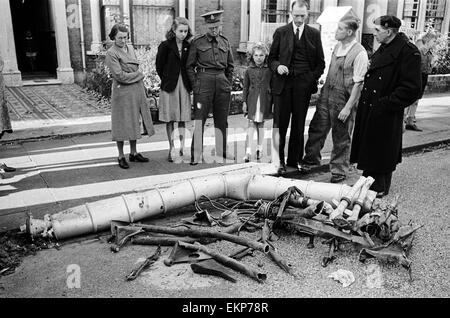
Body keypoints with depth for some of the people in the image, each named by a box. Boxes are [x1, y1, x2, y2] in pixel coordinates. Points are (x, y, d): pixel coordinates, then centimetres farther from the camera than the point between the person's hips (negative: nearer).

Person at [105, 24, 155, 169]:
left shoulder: (130, 48, 13)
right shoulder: (111, 53, -10)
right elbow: (119, 76, -16)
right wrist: (139, 74, -8)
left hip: (137, 90, 7)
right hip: (122, 92, -7)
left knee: (134, 122, 12)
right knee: (123, 124, 0)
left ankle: (133, 153, 23)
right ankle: (121, 156, 11)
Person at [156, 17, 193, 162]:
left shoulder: (188, 47, 5)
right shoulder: (165, 46, -6)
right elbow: (159, 66, 0)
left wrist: (189, 82, 4)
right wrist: (166, 80, 3)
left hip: (184, 85, 3)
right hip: (169, 86, -3)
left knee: (183, 118, 6)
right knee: (170, 119, 3)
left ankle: (182, 147, 13)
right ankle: (171, 149, 11)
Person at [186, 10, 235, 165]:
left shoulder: (225, 42, 12)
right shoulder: (197, 42, 1)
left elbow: (230, 66, 19)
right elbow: (189, 66, 3)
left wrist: (228, 83, 10)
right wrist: (195, 85, -5)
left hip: (222, 81, 4)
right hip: (204, 81, -4)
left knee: (222, 119, 10)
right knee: (199, 118, -6)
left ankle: (222, 151, 22)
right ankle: (196, 155, 0)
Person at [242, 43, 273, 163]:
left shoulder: (269, 70, 3)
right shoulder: (249, 70, 5)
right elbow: (245, 87, 7)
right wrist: (244, 101, 2)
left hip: (265, 100, 0)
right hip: (252, 100, 0)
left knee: (261, 124, 9)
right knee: (251, 124, -5)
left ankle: (259, 148, 20)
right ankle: (248, 151, -8)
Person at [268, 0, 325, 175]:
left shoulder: (314, 34, 9)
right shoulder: (281, 32, 7)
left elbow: (320, 62, 12)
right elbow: (271, 58, 10)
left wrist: (312, 78, -2)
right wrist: (277, 67, -11)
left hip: (304, 84, 1)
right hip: (283, 83, -1)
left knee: (298, 126, 6)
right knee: (280, 125, -3)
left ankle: (294, 161, 15)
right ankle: (279, 162, 5)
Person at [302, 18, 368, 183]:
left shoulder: (359, 53, -16)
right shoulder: (337, 46, 7)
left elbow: (358, 83, -18)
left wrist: (348, 107, -20)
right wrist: (324, 89, 13)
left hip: (343, 98, -7)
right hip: (327, 93, 7)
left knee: (341, 137, 7)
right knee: (317, 128, 15)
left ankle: (339, 170, 24)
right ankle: (311, 159, 36)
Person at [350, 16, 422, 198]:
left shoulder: (408, 52, -15)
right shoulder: (383, 49, 12)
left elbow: (411, 89, -19)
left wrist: (386, 103, -18)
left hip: (386, 116, -8)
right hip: (368, 111, 8)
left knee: (381, 154, 6)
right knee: (368, 151, 17)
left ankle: (380, 190, 23)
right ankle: (368, 185, 32)